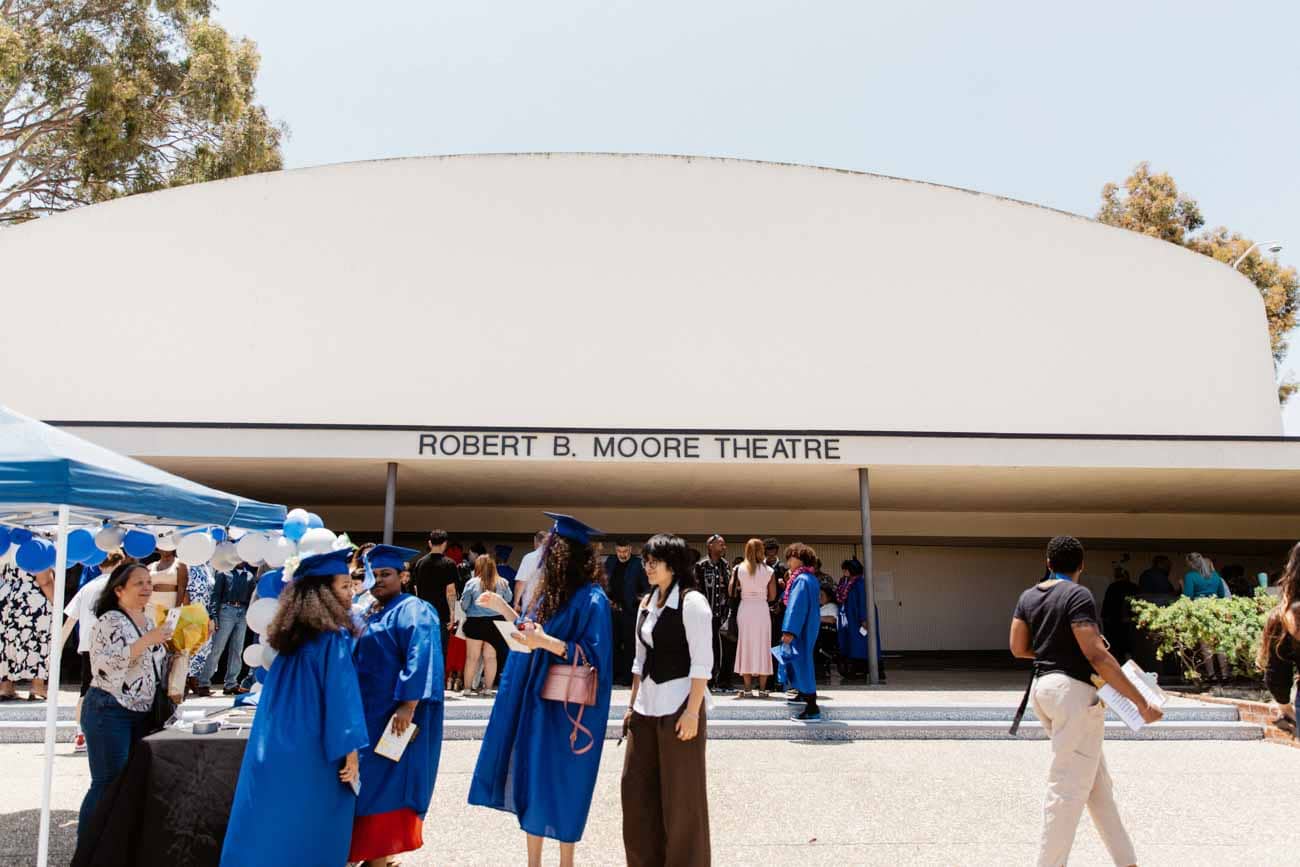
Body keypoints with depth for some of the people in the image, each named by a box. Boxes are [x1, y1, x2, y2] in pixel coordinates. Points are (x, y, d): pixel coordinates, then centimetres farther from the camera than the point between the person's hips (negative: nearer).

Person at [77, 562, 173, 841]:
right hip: (109, 711, -8)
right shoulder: (109, 621, -11)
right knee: (108, 783, -7)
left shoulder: (149, 622, 13)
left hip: (142, 713, 8)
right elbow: (106, 665, -24)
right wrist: (146, 641, -28)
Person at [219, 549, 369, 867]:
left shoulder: (291, 631, 8)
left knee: (271, 822, 14)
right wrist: (350, 750, -17)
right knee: (312, 832, 6)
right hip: (312, 750, -7)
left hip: (274, 745, 7)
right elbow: (340, 695, -19)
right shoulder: (334, 637, -15)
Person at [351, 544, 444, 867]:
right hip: (371, 713, 9)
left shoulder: (411, 610, -12)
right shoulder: (372, 614, 16)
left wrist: (408, 706, -31)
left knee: (382, 786, -5)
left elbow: (421, 658, -24)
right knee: (368, 787, 14)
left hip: (394, 715, -9)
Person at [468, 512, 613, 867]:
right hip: (537, 699, 8)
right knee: (532, 778, 12)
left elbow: (593, 654, -20)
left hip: (565, 706, -8)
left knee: (560, 782, 3)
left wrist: (547, 643, -30)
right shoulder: (553, 592, 9)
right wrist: (503, 608, 13)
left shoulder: (591, 598, -17)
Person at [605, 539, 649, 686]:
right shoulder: (610, 561, 8)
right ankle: (615, 674, 21)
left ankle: (627, 676, 7)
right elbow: (605, 582, 15)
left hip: (630, 610, -5)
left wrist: (643, 598, -21)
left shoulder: (638, 564, -7)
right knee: (614, 643, 11)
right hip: (613, 609, 5)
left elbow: (647, 586, -6)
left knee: (629, 644, 0)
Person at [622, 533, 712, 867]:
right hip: (646, 707, 7)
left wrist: (692, 712, -17)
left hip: (680, 704, -7)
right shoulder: (647, 603, 12)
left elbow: (702, 662, -13)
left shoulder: (691, 602, -9)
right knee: (635, 787, 9)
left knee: (680, 793, 3)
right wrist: (632, 704, 15)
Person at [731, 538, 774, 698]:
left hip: (745, 609, 0)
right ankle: (762, 689, 7)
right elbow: (772, 596, 1)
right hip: (762, 609, 0)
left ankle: (747, 689, 6)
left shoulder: (739, 569, -1)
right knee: (762, 647, 7)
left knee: (746, 646, 7)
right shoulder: (769, 571, -1)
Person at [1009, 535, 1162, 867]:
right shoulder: (1078, 595, -13)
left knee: (1097, 780, 18)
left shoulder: (1028, 596, 9)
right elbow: (1097, 656, -19)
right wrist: (1142, 703, -15)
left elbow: (1018, 648, 10)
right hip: (1073, 691, -8)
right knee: (1069, 788, -2)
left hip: (1043, 687, 8)